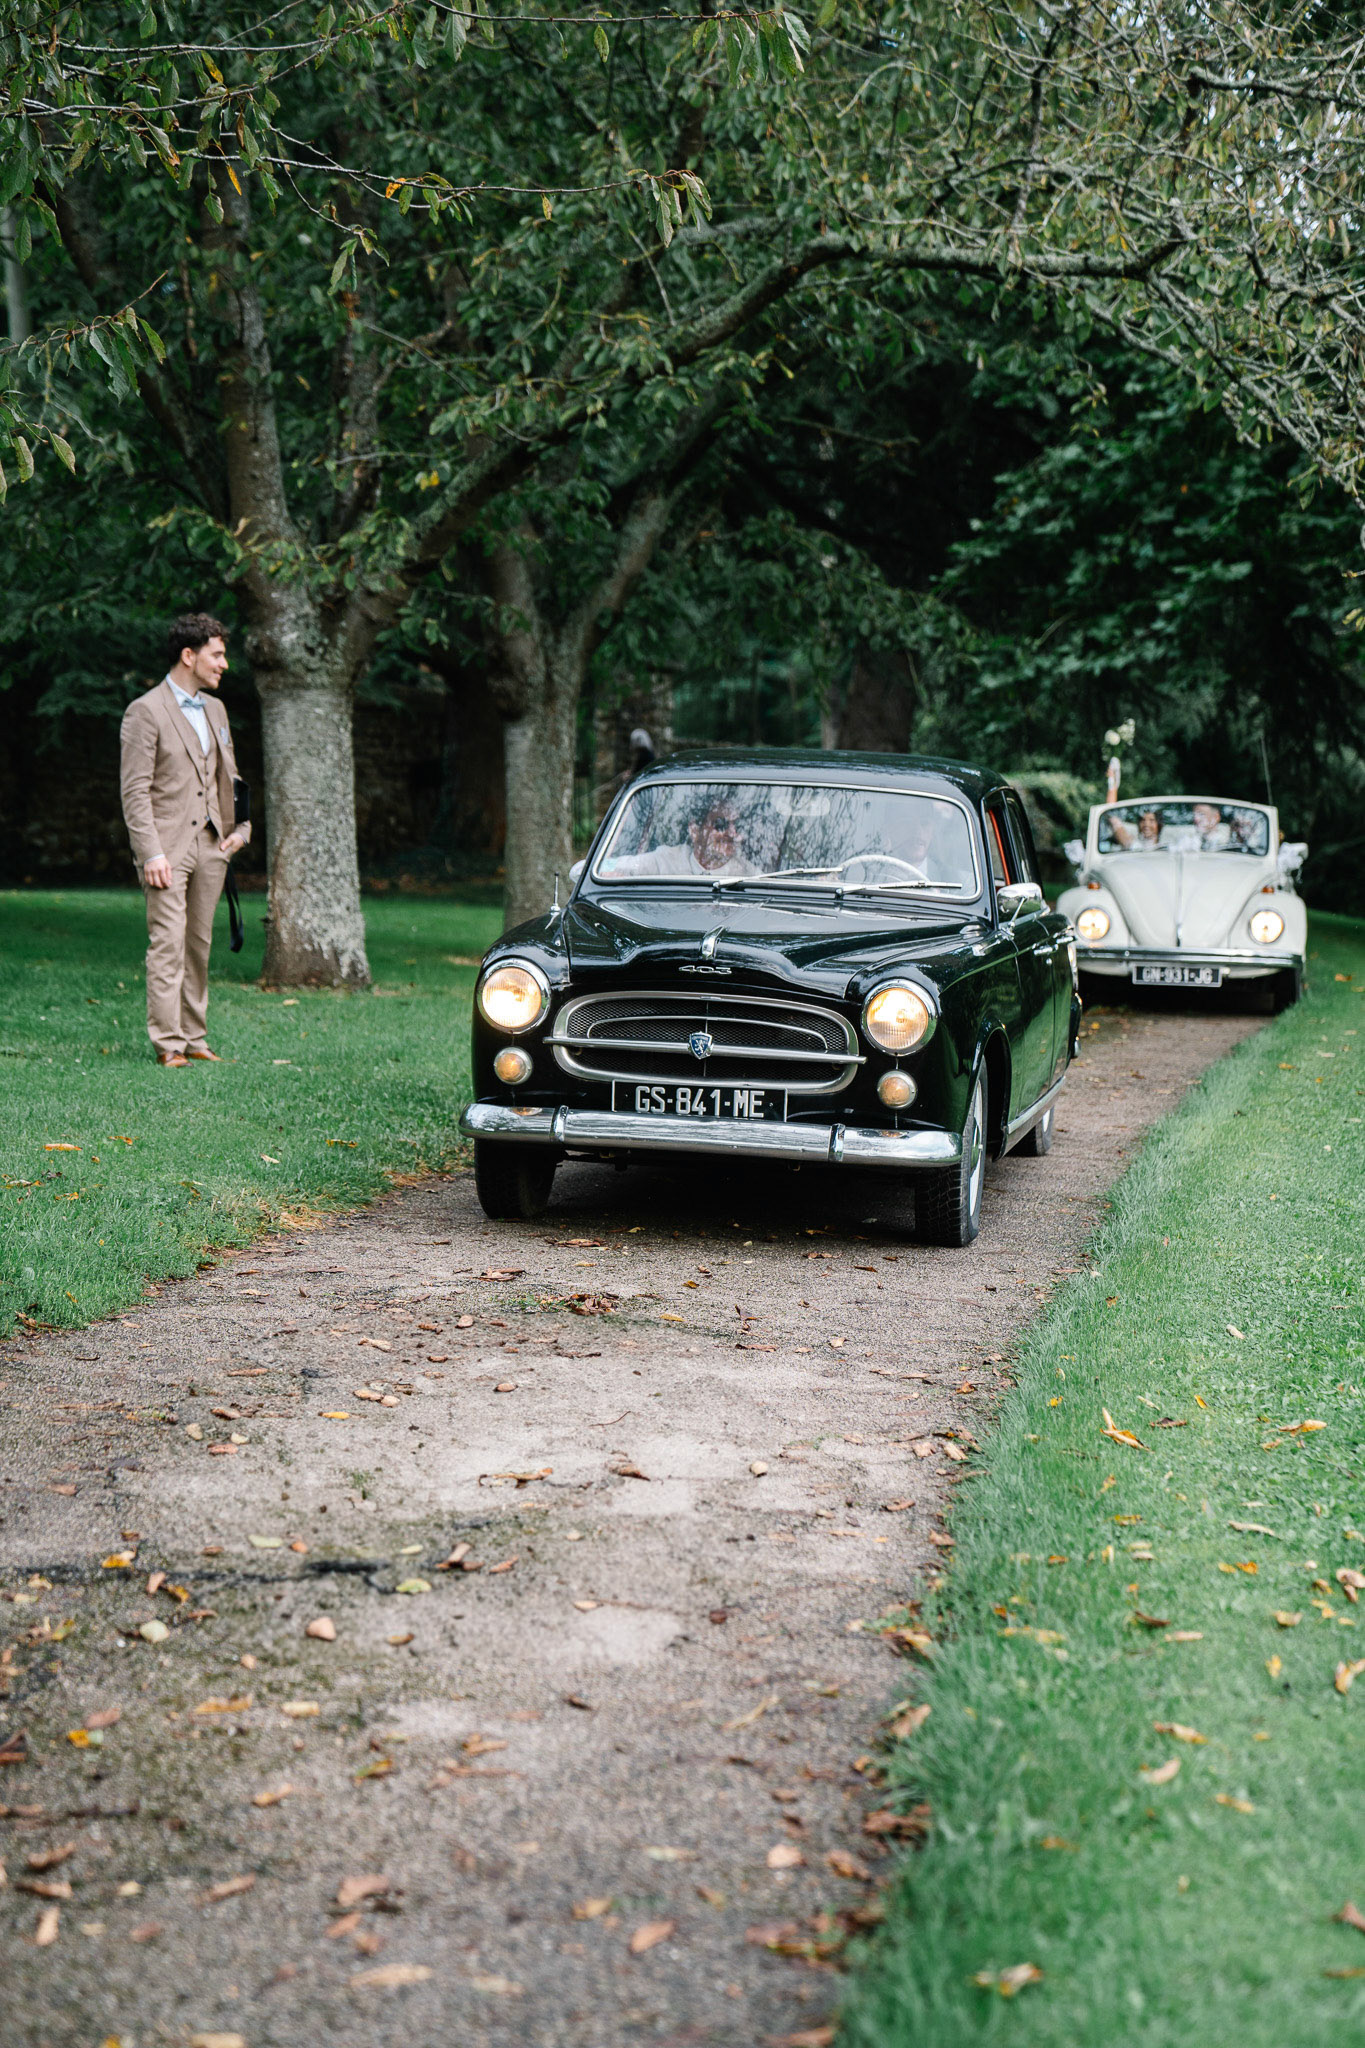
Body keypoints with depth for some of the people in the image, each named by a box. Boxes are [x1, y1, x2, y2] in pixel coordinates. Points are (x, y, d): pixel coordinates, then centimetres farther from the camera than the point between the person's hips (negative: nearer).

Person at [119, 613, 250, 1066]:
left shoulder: (215, 709, 15)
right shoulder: (145, 712, -7)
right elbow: (135, 791, -11)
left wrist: (239, 828, 10)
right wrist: (151, 853, -18)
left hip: (211, 844, 7)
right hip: (168, 848, -7)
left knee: (199, 944, 9)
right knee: (168, 943, -9)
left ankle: (194, 1037, 14)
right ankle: (167, 1043, -7)